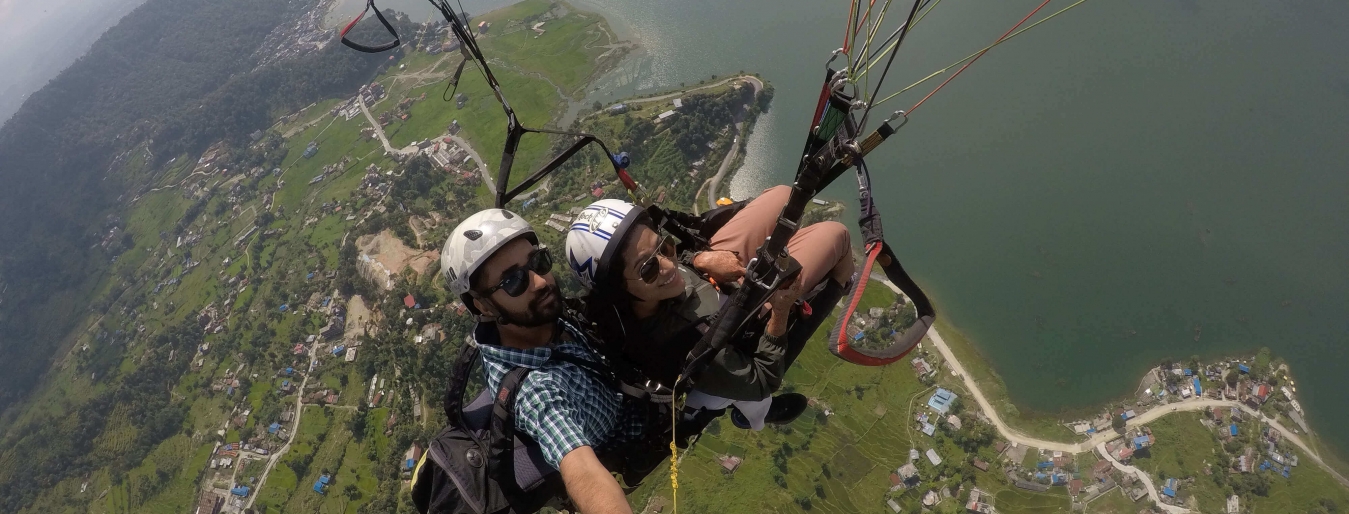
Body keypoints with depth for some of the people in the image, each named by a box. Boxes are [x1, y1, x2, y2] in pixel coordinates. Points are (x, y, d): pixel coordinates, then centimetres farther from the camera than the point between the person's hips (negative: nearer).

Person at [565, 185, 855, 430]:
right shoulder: (682, 349, -45)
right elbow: (762, 383, -25)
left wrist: (701, 259, -16)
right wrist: (780, 313, -33)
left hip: (702, 279, 5)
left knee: (781, 195, 13)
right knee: (834, 234, 2)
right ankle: (838, 284, 40)